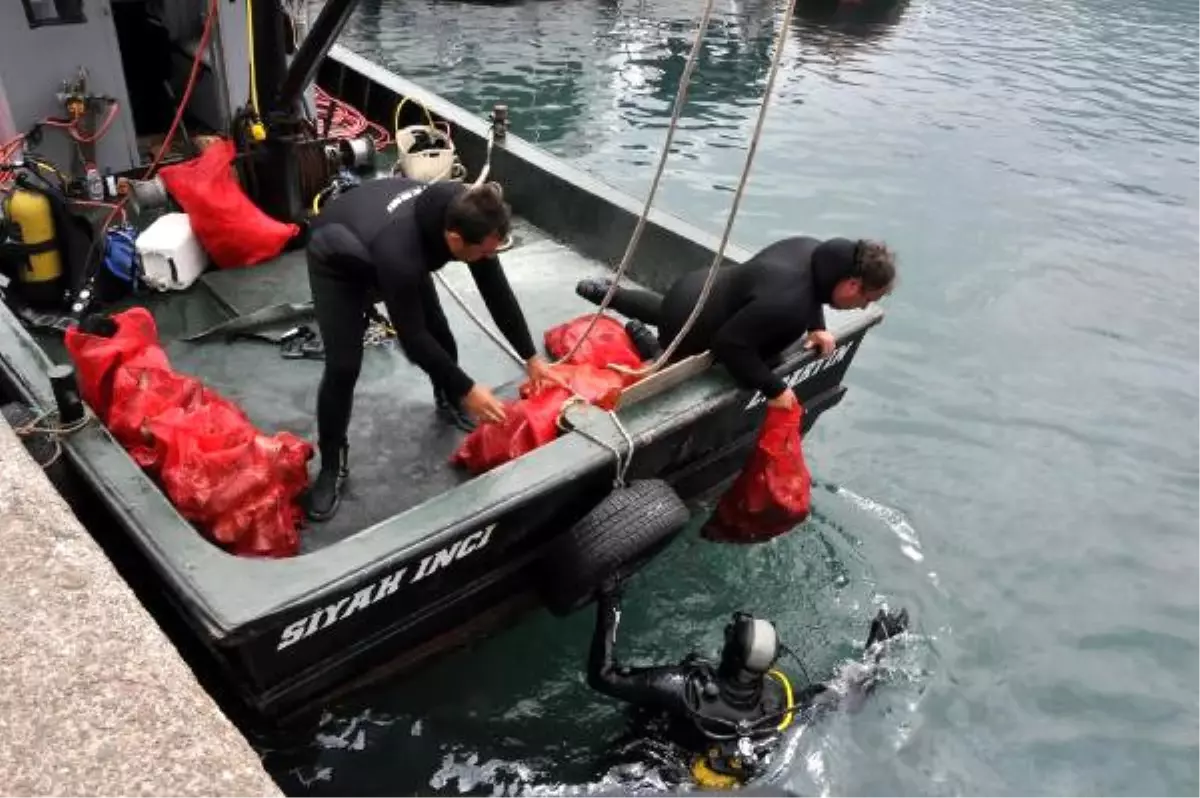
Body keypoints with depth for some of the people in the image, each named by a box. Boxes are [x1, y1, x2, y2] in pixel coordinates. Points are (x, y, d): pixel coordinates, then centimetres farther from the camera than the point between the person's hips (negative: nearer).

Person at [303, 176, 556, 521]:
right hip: (336, 262, -6)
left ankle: (449, 402, 35)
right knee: (343, 366, -13)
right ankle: (332, 464, 7)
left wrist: (531, 356, -10)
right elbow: (412, 338, -34)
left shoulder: (464, 211, -28)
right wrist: (468, 389, -26)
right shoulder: (400, 253, -47)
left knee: (439, 332, 6)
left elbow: (496, 288, -14)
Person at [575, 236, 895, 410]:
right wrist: (773, 389, -28)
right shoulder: (786, 303, -43)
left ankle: (603, 291, 51)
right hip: (689, 331, -9)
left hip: (697, 289, 9)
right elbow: (730, 344, -35)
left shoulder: (814, 251, -14)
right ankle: (642, 339, 23)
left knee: (661, 311, 44)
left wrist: (816, 327, -1)